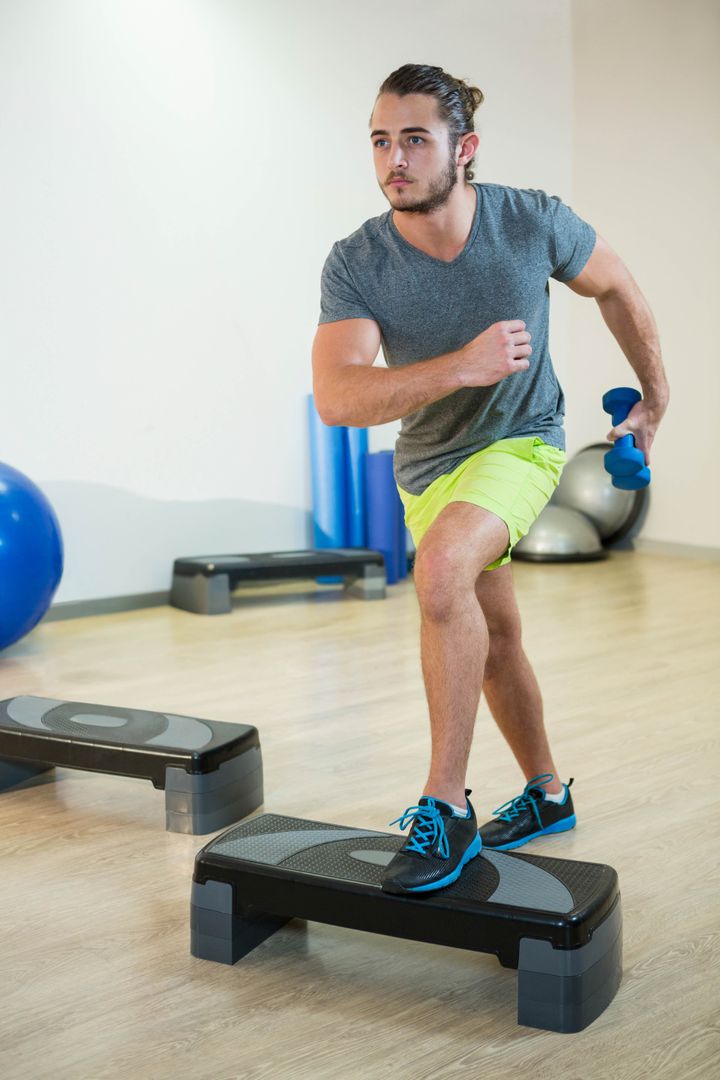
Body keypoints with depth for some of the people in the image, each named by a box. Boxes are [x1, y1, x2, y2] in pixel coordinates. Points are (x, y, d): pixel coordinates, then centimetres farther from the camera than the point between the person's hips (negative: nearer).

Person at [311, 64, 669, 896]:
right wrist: (464, 366, -45)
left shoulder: (533, 224, -21)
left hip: (517, 442, -4)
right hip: (426, 462, 4)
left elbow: (615, 289, 0)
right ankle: (546, 795, 41)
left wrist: (655, 398, 8)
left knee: (442, 570, -33)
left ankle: (446, 810, -22)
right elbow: (337, 398, -33)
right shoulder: (356, 265, -20)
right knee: (493, 636, 17)